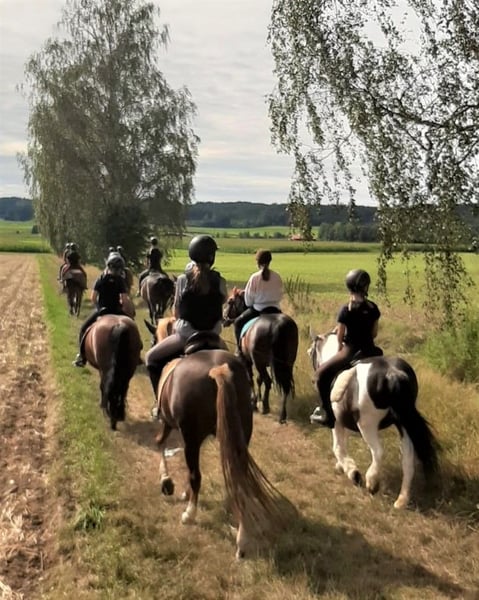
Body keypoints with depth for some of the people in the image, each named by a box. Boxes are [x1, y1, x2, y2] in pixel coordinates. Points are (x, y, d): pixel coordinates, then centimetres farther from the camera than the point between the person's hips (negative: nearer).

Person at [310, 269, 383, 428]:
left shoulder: (346, 309, -14)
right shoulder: (373, 307, -1)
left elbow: (340, 336, -7)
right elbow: (374, 333, 7)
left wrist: (340, 348, 12)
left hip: (350, 351, -5)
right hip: (369, 350, 6)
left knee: (322, 374, 10)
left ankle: (328, 415, 7)